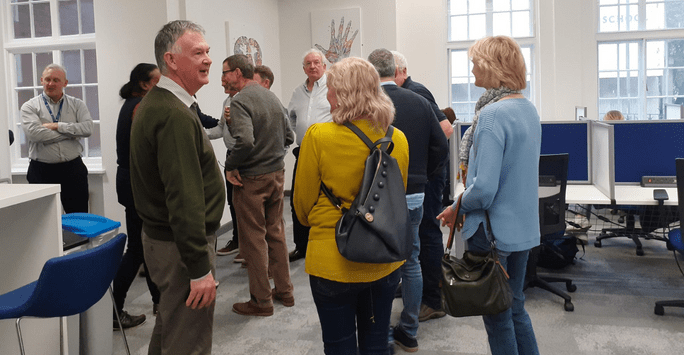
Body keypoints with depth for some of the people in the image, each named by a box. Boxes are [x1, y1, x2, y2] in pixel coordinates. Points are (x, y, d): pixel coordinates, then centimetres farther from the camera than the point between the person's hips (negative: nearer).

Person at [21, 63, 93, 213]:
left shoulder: (77, 104, 9)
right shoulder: (30, 106, 4)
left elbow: (87, 128, -8)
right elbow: (34, 133, -14)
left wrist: (57, 126, -11)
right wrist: (72, 132, -9)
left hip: (73, 169, 1)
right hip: (41, 171, -1)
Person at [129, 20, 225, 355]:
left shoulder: (154, 103, 11)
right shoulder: (175, 115, -23)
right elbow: (184, 199, -26)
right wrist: (200, 270, -23)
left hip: (160, 236, 11)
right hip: (181, 247, -11)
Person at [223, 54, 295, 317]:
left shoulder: (240, 101, -17)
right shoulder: (272, 97, 8)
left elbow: (245, 141, -30)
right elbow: (288, 136, 13)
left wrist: (230, 166, -16)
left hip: (251, 179, -8)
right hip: (277, 174, 8)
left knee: (254, 239, 3)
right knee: (276, 232, 17)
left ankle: (261, 301, 13)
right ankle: (284, 291, 27)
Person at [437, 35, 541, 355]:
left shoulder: (492, 115, -21)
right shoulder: (529, 109, 7)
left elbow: (484, 188, -28)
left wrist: (457, 207, -8)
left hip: (494, 232, -9)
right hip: (525, 229, 9)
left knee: (497, 317, 8)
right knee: (516, 307, 21)